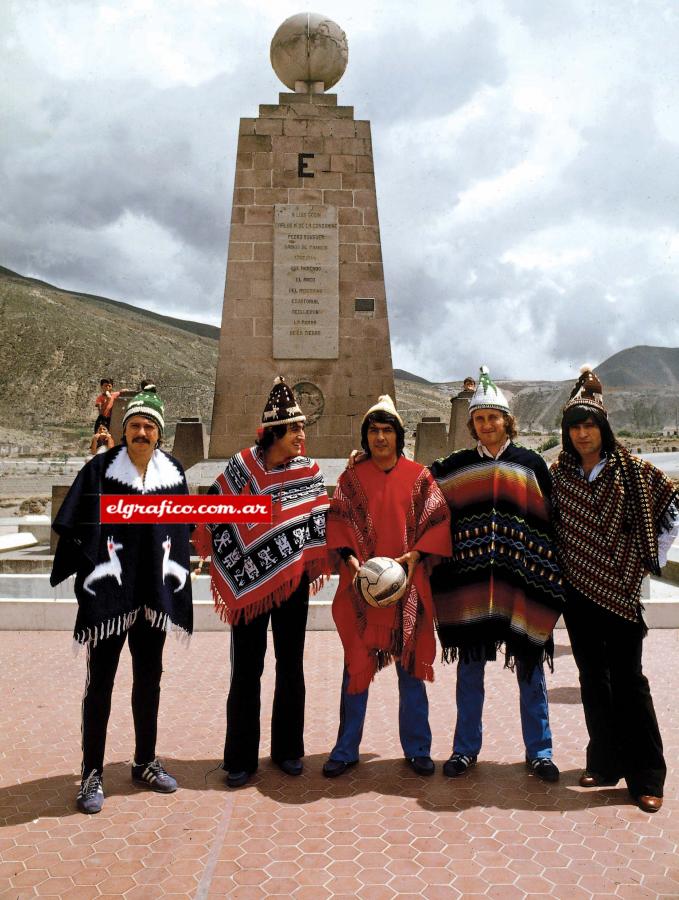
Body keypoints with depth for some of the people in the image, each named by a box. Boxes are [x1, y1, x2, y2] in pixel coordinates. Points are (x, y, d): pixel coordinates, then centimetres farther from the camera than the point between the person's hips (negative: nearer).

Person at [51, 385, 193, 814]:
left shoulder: (173, 473, 4)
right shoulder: (100, 469, -6)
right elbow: (75, 528, -8)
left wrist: (175, 578, 6)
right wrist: (89, 571, -14)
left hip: (153, 594, 4)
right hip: (108, 593, -4)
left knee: (149, 678, 15)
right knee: (101, 682, 6)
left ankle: (145, 762, 31)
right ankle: (93, 773, 20)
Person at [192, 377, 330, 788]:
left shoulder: (309, 472, -2)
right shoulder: (241, 466, -6)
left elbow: (318, 529, 2)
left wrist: (311, 570, -3)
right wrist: (225, 569, 2)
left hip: (291, 583, 1)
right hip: (248, 583, -1)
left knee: (291, 667, 11)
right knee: (246, 670, 6)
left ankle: (289, 750, 26)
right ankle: (242, 758, 19)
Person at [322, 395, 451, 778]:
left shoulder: (419, 476, 5)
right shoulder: (351, 478, 5)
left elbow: (439, 521, 1)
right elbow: (338, 526, 0)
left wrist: (414, 554, -13)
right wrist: (353, 562, -15)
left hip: (408, 585, 0)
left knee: (411, 667, 9)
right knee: (357, 666, 6)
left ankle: (417, 748, 24)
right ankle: (346, 750, 19)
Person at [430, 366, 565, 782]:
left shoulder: (531, 463, 5)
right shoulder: (456, 465, 7)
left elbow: (552, 519, 6)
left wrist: (551, 573, 1)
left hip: (523, 581, -1)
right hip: (469, 581, 1)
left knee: (530, 668, 9)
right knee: (470, 668, 9)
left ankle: (539, 751, 24)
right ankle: (466, 748, 24)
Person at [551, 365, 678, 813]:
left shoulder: (632, 469, -3)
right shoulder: (558, 473, 5)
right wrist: (556, 569, 3)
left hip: (620, 588, -3)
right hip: (577, 588, 3)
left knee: (628, 678, -1)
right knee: (593, 677, 11)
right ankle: (605, 763, 23)